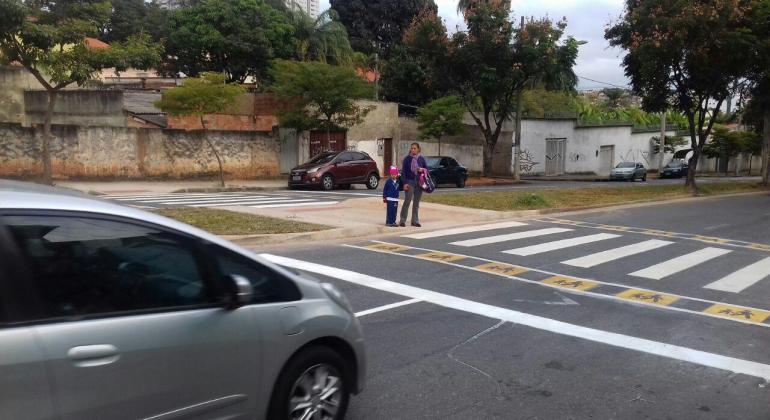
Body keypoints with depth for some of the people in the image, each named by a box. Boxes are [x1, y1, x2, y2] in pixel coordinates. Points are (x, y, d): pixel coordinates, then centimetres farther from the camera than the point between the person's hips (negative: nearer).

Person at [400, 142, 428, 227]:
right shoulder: (407, 159, -1)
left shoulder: (421, 159, 5)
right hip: (409, 182, -3)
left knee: (416, 203, 8)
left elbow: (427, 169, 13)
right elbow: (403, 171, -2)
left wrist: (422, 169, -10)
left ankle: (415, 221, 15)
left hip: (419, 182, 3)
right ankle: (402, 221, -1)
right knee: (407, 201, -7)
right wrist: (405, 183, -10)